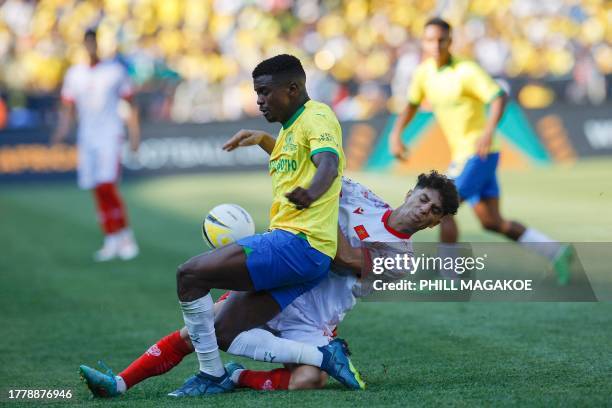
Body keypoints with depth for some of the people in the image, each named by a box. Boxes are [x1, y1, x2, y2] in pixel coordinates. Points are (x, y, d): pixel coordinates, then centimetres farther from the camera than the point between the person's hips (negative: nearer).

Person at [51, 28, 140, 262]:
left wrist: (134, 135, -1)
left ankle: (125, 236, -5)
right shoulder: (74, 74, 10)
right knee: (98, 191, 4)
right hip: (86, 138, 4)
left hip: (110, 136, -4)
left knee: (107, 186, -16)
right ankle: (111, 240, 10)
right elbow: (68, 109, 12)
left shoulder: (115, 71, 1)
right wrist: (62, 131, -5)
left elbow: (131, 104, 6)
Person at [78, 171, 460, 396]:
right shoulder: (361, 198, 8)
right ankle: (119, 383, -3)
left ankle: (238, 378, -9)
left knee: (307, 381, -31)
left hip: (312, 322, -3)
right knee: (193, 333, -8)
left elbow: (346, 260, -15)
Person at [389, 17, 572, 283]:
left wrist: (489, 130, -41)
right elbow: (412, 104, 21)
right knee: (492, 222, 7)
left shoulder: (466, 71, -15)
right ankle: (556, 253, 11)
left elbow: (499, 98, -24)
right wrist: (396, 134, 5)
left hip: (478, 152, -8)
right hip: (463, 154, 8)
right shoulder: (424, 71, 8)